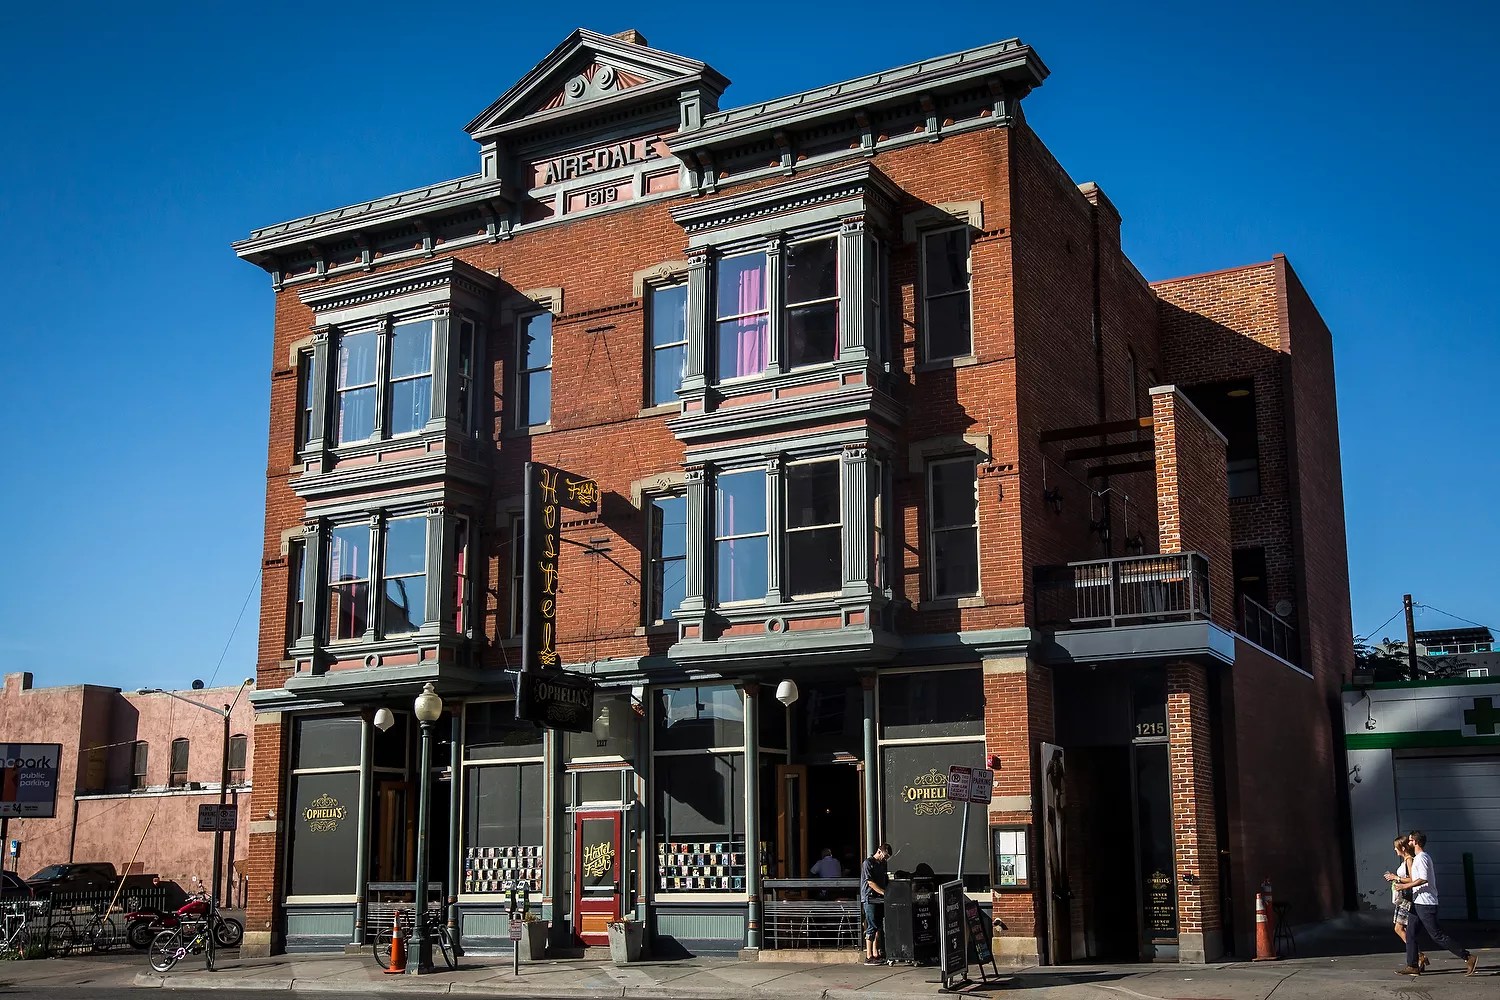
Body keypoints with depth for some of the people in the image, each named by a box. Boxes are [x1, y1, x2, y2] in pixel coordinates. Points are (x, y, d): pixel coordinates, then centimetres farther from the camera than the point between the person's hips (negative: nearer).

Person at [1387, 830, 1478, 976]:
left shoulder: (1422, 858, -14)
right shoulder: (1417, 858, 18)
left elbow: (1423, 879, -24)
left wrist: (1405, 886, -20)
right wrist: (1397, 878, 27)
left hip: (1425, 903, -10)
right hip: (1418, 903, 10)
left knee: (1437, 935, -8)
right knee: (1411, 934, 8)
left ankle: (1468, 958, -4)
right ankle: (1412, 966, 9)